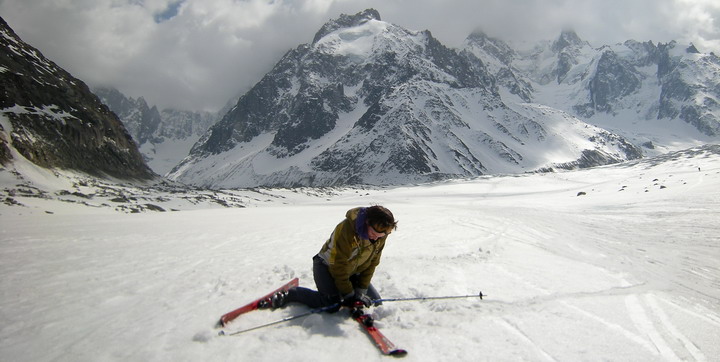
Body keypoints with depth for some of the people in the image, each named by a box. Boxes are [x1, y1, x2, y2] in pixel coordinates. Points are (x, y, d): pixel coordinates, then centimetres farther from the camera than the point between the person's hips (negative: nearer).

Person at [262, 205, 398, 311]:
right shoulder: (346, 229, -34)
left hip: (352, 270, 6)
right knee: (332, 304, -25)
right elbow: (339, 265, -27)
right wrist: (348, 295, -21)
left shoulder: (381, 235, -16)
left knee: (374, 300, 0)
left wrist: (361, 291, -12)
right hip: (328, 266, -6)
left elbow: (371, 264, -6)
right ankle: (287, 295, -7)